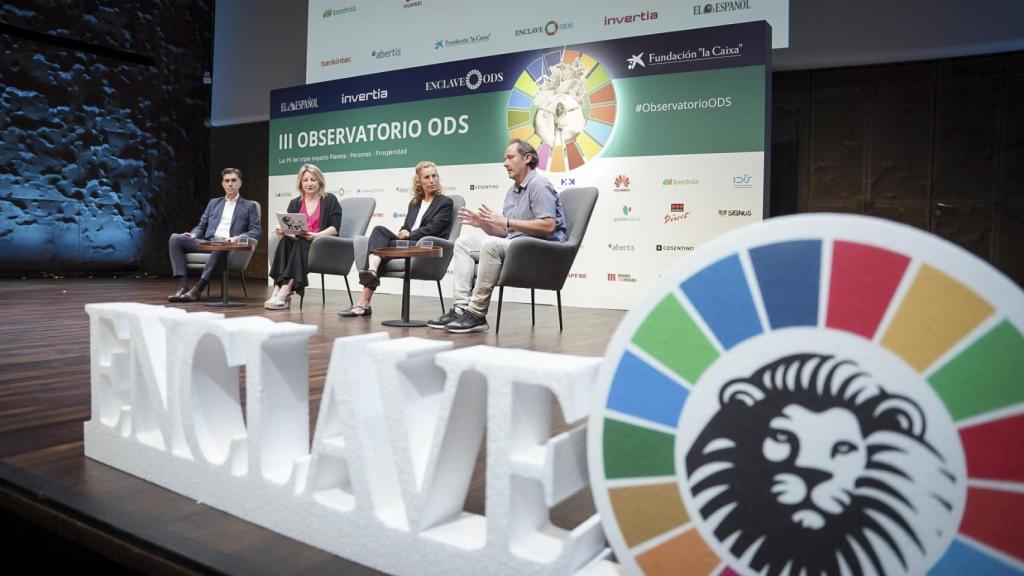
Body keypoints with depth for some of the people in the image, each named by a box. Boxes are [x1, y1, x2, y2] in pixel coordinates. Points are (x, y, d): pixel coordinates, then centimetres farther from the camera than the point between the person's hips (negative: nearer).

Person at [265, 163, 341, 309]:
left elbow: (335, 228, -5)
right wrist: (282, 230, -15)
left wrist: (316, 235, -22)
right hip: (300, 244, 4)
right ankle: (278, 290, -41)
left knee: (300, 245, -34)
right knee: (285, 241, -29)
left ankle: (285, 292, -43)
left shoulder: (330, 200, 6)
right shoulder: (295, 203, 18)